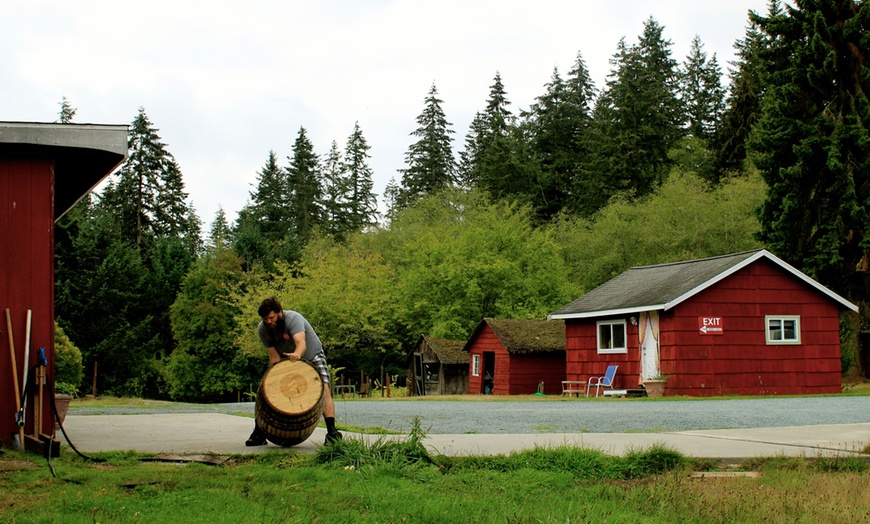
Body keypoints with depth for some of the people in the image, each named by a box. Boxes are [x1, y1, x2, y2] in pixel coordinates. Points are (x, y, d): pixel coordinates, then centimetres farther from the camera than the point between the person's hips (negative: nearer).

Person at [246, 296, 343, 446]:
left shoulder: (293, 318, -33)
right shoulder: (262, 329, -17)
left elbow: (301, 343, -49)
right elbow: (274, 356, -17)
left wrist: (296, 354, -71)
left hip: (312, 356, -4)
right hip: (285, 360, 4)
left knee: (324, 388, -22)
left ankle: (332, 431, -25)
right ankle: (259, 432, -6)